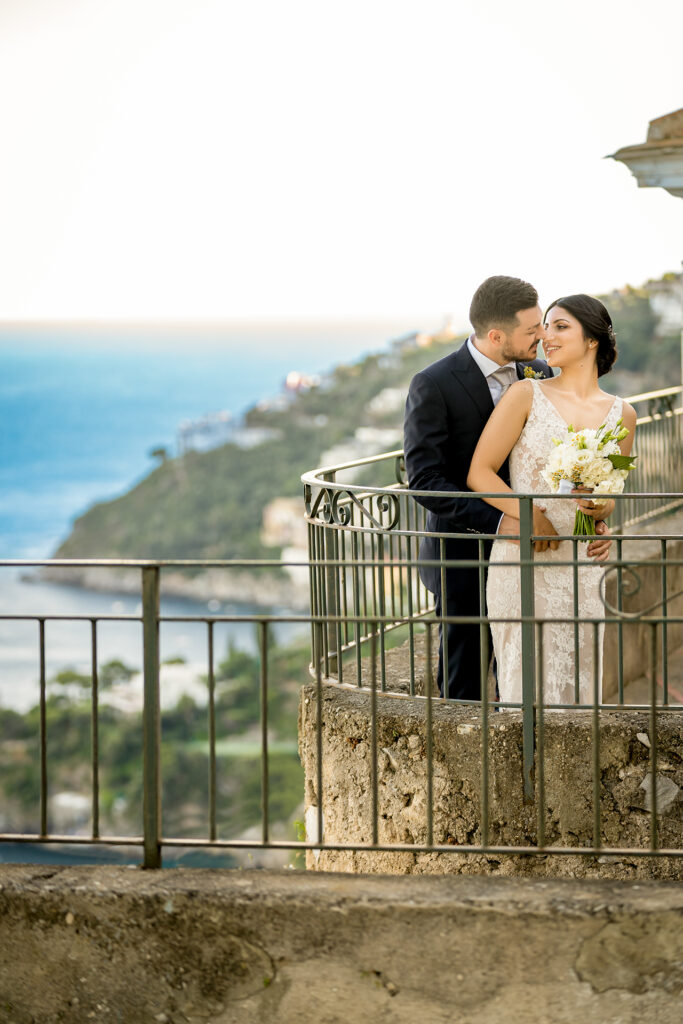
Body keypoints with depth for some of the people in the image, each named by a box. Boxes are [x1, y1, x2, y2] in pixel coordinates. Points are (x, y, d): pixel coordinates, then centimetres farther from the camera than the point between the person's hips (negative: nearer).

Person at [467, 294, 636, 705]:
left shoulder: (621, 414, 8)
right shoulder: (527, 395, -2)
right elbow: (479, 473, -3)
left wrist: (599, 509, -6)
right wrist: (527, 516, -16)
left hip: (580, 566, 3)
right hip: (523, 562, -3)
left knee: (578, 683, 7)